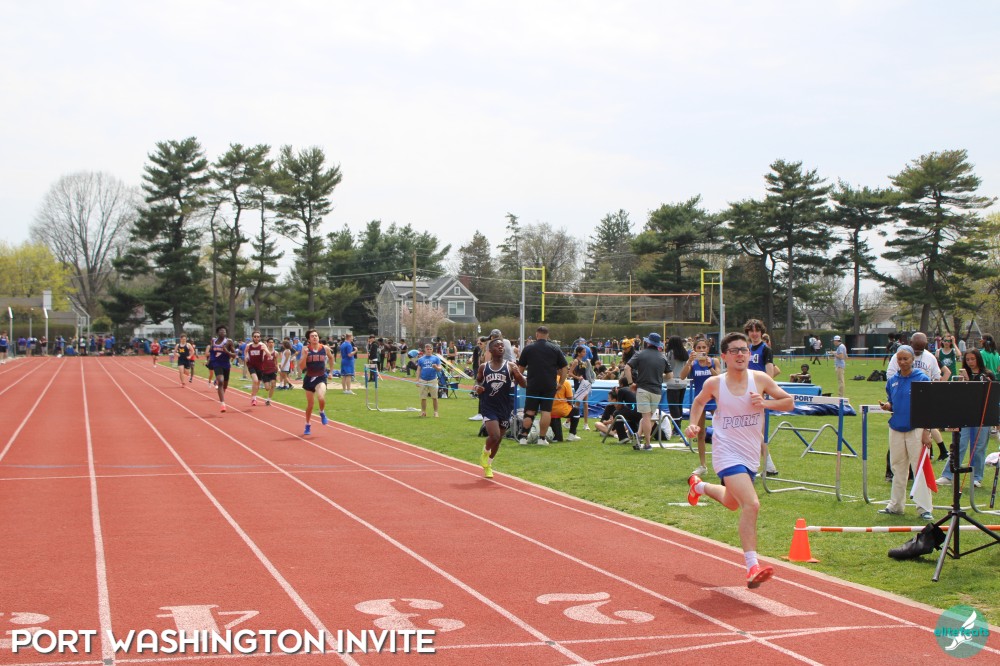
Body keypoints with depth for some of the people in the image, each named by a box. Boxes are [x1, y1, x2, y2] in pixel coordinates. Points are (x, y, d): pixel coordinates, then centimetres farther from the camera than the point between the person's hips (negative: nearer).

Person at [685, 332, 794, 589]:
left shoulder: (760, 379, -5)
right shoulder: (714, 383, -7)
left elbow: (789, 403, 1)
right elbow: (699, 402, 14)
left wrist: (765, 404, -16)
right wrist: (694, 424, -2)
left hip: (751, 455, 5)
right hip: (727, 453, -5)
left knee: (732, 503, 27)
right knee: (751, 504, -24)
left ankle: (699, 485, 59)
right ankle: (752, 567, -21)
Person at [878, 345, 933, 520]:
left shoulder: (922, 378, -6)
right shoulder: (893, 380, 9)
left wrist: (927, 432, -11)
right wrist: (887, 406, -6)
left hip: (916, 429, -5)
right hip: (896, 428, 5)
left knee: (919, 469, -5)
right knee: (898, 469, 13)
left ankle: (924, 509, 1)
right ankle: (895, 505, 22)